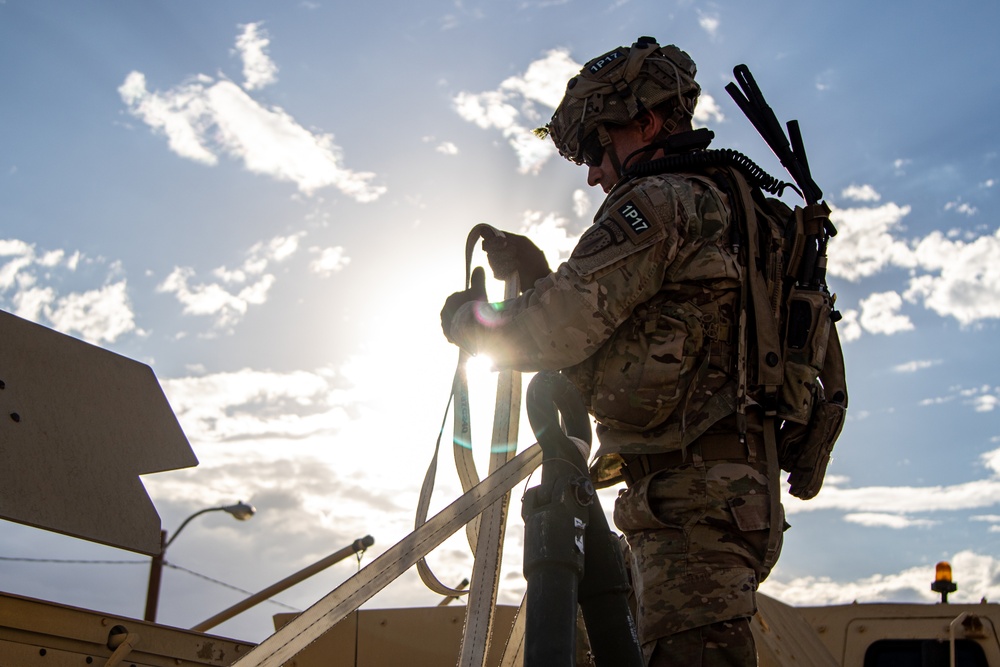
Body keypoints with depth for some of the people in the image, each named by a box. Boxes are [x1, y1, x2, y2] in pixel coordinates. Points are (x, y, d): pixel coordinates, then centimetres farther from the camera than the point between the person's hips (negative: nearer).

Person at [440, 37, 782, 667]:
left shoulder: (656, 203, -7)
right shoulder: (722, 211, 24)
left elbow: (553, 336, -12)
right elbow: (611, 352, 27)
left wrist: (466, 318, 7)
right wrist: (541, 277, 18)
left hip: (691, 497, -10)